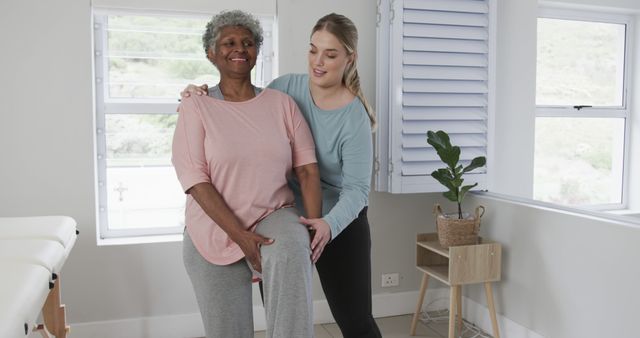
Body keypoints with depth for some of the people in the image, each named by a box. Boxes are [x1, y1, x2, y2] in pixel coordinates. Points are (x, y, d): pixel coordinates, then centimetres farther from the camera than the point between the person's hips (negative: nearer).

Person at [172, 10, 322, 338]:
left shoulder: (282, 103, 2)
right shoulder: (196, 106, -5)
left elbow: (307, 168, -2)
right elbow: (194, 180, -13)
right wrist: (240, 235, -20)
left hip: (274, 216, 1)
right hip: (214, 231, 0)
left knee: (290, 253, -35)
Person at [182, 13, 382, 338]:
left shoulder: (354, 118, -19)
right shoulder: (287, 87, -4)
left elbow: (356, 188, -23)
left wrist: (330, 224, -42)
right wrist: (202, 95, -8)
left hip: (339, 225, -4)